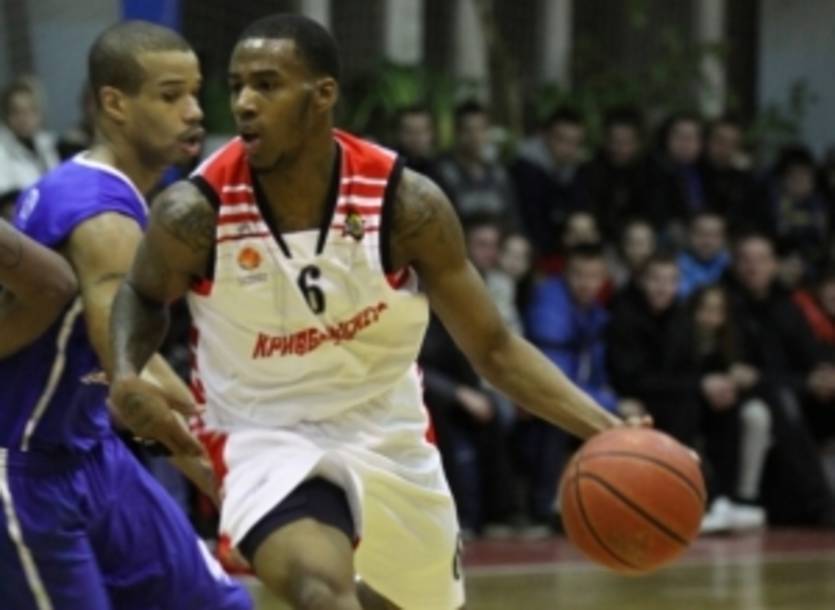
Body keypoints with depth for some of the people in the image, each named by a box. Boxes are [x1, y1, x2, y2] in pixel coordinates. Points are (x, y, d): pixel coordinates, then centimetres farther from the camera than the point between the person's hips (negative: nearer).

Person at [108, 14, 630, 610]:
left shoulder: (404, 202, -17)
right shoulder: (196, 213, -19)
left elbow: (494, 349, -8)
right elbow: (143, 296, 5)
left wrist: (605, 429, -21)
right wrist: (127, 376, -17)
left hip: (390, 441, 4)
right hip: (269, 442, -3)